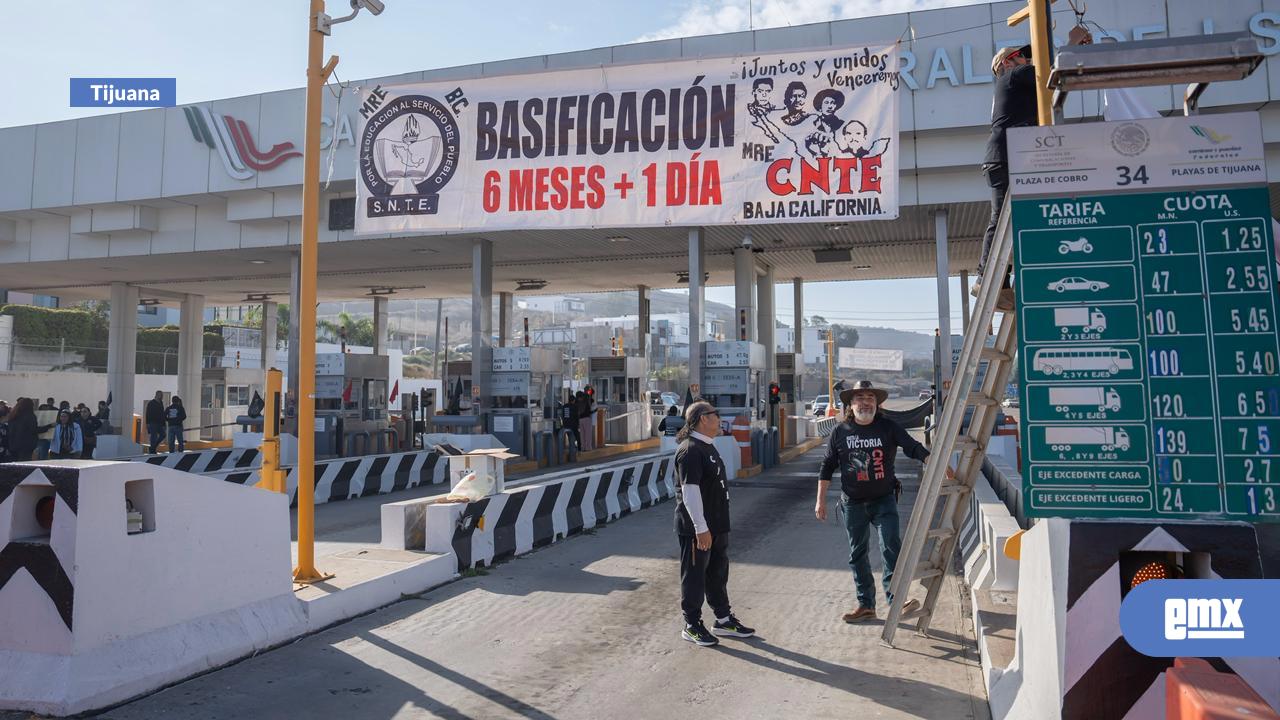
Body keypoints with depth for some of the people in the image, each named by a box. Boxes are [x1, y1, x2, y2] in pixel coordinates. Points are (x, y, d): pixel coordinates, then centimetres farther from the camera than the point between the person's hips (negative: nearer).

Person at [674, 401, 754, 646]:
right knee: (694, 576, 3)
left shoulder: (707, 446, 13)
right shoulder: (690, 450, -19)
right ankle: (692, 626, 15)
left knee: (718, 573, 19)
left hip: (717, 525, 10)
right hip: (697, 528, -10)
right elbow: (690, 491, -24)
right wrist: (701, 529, -24)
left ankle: (723, 619, 31)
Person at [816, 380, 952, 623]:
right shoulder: (840, 432, -1)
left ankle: (895, 598, -8)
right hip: (853, 503, 2)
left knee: (891, 547, -16)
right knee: (857, 554, 8)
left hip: (884, 500, -1)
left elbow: (914, 448, -7)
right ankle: (866, 605, 19)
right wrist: (821, 500, 4)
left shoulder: (888, 428, -3)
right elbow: (827, 467, 5)